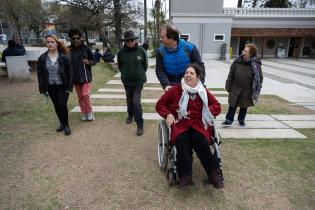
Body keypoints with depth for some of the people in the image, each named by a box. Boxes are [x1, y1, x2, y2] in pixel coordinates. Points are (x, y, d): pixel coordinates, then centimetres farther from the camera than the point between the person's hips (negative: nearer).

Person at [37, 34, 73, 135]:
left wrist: (69, 87, -11)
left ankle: (66, 125, 10)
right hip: (50, 87, 4)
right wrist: (43, 89, -1)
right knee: (57, 106, 12)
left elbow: (70, 72, -7)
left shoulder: (64, 57, -9)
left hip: (62, 86, -3)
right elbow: (40, 74, 3)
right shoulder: (42, 58, -1)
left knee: (62, 105, -8)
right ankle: (62, 123, 31)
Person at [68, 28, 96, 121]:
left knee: (85, 94, -11)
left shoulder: (86, 48, -4)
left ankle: (89, 112, 9)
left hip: (85, 76, -2)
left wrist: (89, 62, -18)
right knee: (80, 97, 10)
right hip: (75, 77, 3)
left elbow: (94, 61, 2)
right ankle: (83, 113, 23)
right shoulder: (69, 50, -1)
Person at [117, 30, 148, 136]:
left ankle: (140, 125, -3)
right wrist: (125, 74, 10)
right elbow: (119, 65, 8)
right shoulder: (121, 51, -8)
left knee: (136, 102, -11)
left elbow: (145, 64, 3)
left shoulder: (141, 50, -11)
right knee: (129, 100, 20)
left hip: (138, 81, -3)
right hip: (126, 81, 3)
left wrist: (140, 74, 6)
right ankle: (130, 115, 47)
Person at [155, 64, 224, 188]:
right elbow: (160, 105, 12)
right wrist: (168, 114, -7)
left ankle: (214, 174, -19)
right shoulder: (175, 90, 5)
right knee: (182, 140, -34)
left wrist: (207, 111, -4)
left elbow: (217, 107, 17)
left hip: (198, 124, 1)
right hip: (179, 124, 0)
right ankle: (185, 176, -27)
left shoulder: (203, 92, 10)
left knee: (200, 141, -32)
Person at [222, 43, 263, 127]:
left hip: (247, 90, 0)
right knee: (232, 105, 6)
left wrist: (257, 90, -6)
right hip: (235, 88, 0)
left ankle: (241, 119, 35)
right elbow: (231, 74, 1)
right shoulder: (237, 61, -6)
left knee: (244, 105, 16)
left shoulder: (256, 64, -10)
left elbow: (259, 77, -3)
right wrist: (228, 85, 1)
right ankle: (229, 120, 15)